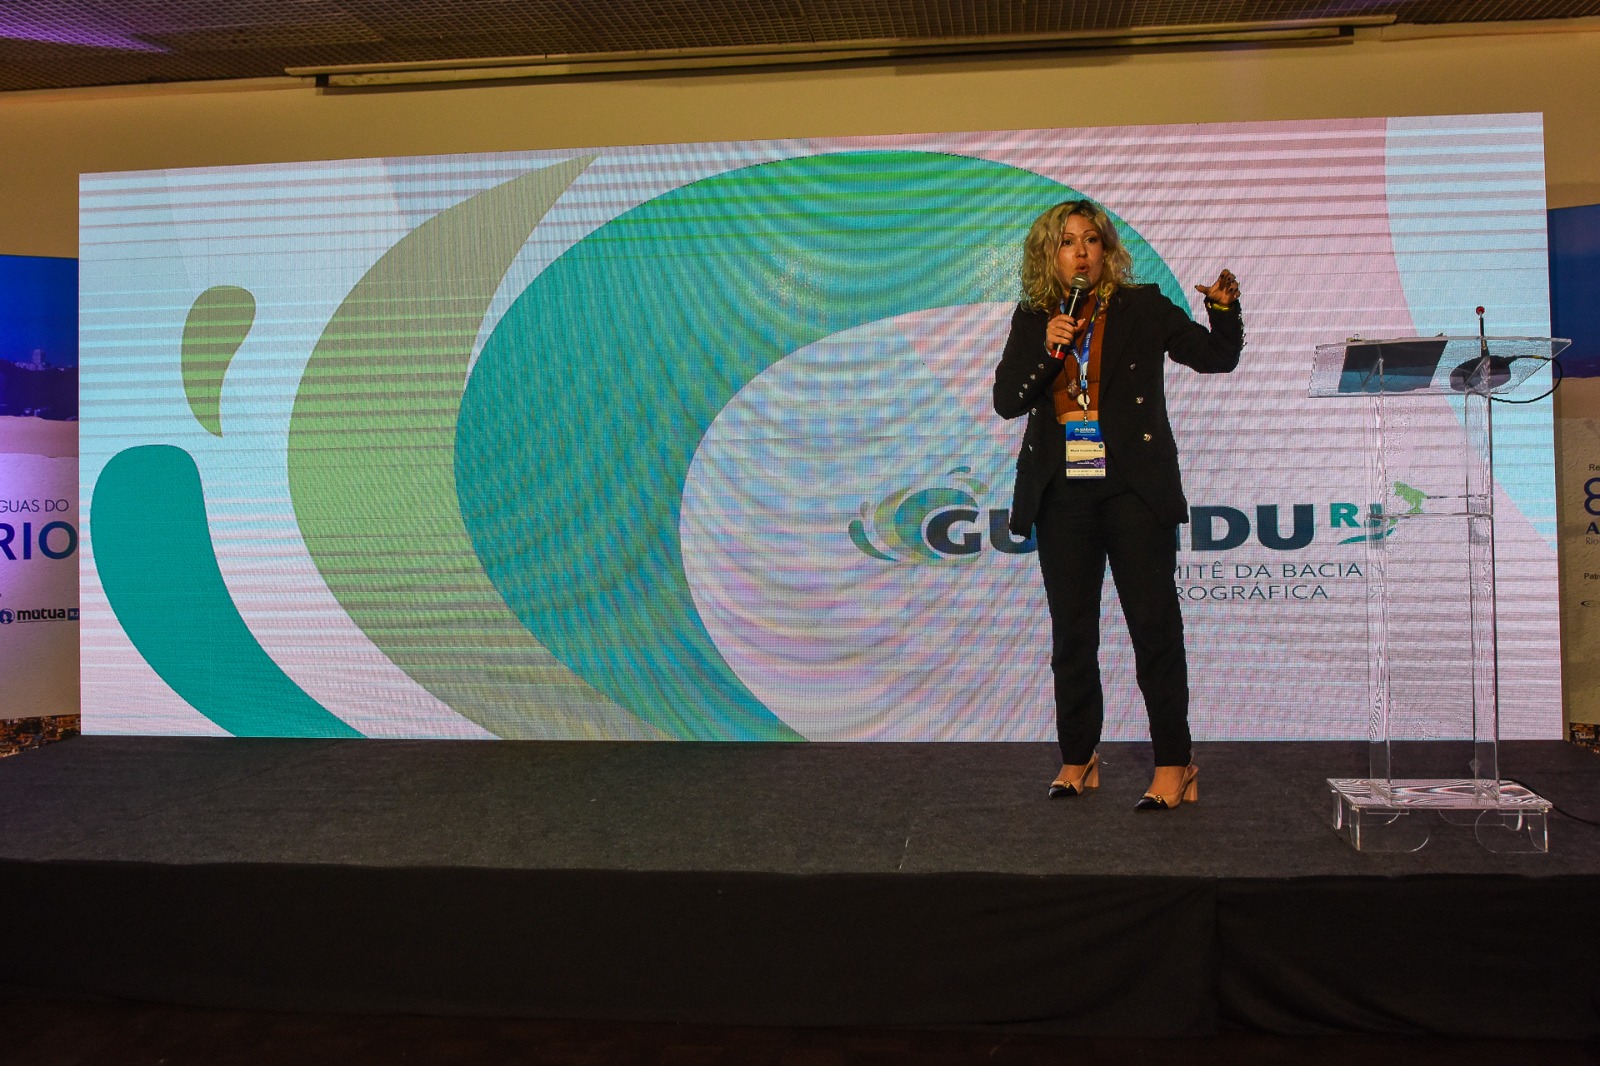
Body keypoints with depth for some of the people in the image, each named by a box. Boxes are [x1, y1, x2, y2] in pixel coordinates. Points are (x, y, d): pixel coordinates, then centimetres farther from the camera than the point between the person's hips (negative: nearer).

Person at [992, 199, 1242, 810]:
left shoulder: (1142, 308, 5)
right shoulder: (1032, 319, 11)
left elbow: (1216, 358, 6)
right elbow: (1005, 400, 4)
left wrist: (1224, 308, -12)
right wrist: (1047, 350, -10)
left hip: (1134, 487, -2)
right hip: (1062, 491, 3)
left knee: (1155, 626, -4)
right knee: (1071, 632, 9)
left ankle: (1173, 765, 5)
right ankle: (1077, 759, 21)